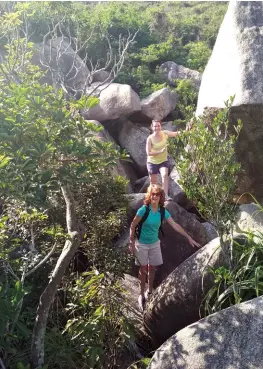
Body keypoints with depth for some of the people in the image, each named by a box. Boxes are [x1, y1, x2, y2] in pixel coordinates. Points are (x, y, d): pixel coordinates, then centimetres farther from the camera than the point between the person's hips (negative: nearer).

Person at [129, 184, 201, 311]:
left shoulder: (163, 212, -9)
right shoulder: (144, 209, -21)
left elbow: (175, 225, -6)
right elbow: (132, 226, -13)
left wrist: (189, 238, -8)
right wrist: (131, 243, -12)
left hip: (155, 244, 4)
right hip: (142, 244, -3)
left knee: (152, 269, 13)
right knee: (143, 270, 6)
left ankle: (149, 292, 32)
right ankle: (141, 295, 22)